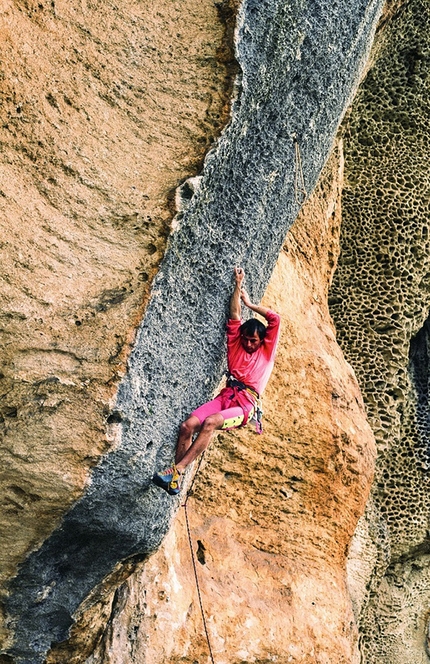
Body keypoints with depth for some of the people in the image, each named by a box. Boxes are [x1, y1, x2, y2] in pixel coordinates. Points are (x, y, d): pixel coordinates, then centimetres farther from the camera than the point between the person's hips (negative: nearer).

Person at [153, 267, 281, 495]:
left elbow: (275, 318, 5)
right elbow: (234, 318, 18)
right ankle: (175, 478, -18)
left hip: (246, 404, -5)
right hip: (226, 396, 5)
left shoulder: (267, 351, 13)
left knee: (210, 422, -34)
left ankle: (176, 470, -35)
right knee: (187, 425, -22)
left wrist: (250, 303, 15)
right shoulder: (236, 345, 22)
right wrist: (238, 285, 17)